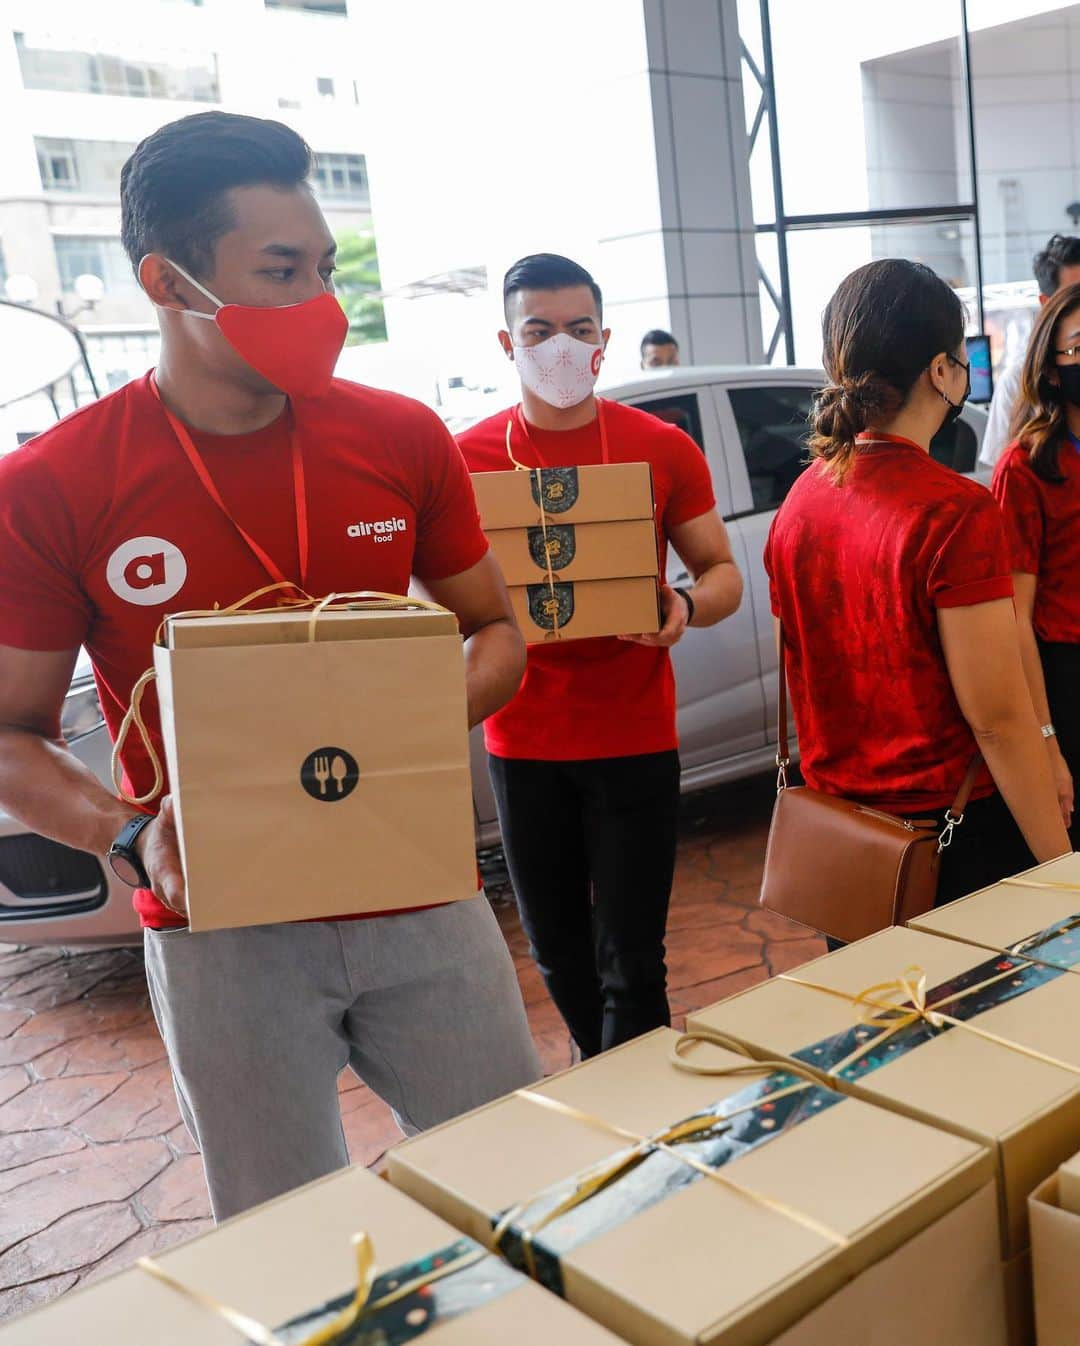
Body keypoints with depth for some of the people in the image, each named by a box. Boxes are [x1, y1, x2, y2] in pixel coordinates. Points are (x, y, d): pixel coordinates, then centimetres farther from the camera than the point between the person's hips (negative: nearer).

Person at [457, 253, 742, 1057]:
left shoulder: (663, 449, -2)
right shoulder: (467, 457, 0)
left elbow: (722, 573, 3)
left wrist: (686, 607, -20)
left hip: (633, 740, -2)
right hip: (521, 741, 2)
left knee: (630, 963, 2)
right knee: (557, 949, 17)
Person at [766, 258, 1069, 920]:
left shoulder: (799, 500, 1)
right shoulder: (957, 510, -21)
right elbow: (997, 717, -21)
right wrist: (1061, 868, -14)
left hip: (838, 820, 7)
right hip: (957, 832, -6)